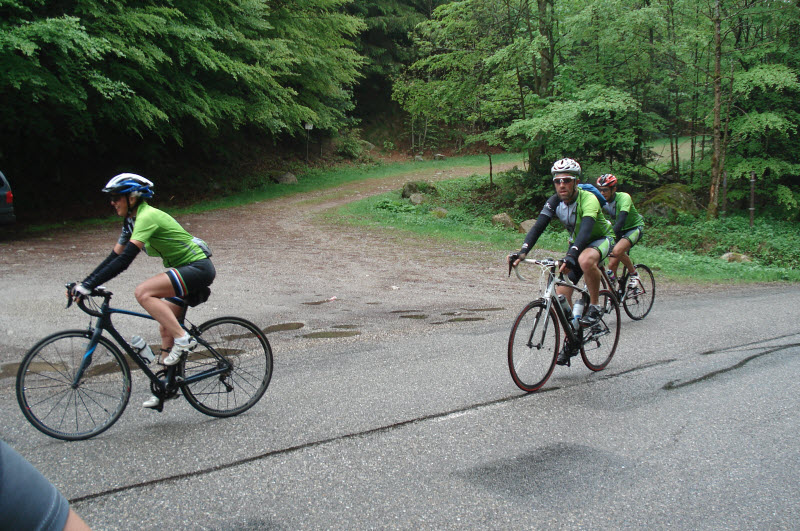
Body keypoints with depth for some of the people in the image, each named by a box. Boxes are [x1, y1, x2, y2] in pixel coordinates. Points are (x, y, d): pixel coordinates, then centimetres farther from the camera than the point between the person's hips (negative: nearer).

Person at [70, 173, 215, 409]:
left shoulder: (147, 217, -21)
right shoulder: (132, 220, 9)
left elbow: (124, 260, -29)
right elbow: (114, 256, 10)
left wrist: (89, 285, -29)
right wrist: (84, 283, 2)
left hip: (198, 268, -10)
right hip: (185, 270, 10)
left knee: (143, 292, -26)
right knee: (166, 328, 10)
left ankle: (183, 339, -19)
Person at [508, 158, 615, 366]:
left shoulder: (588, 199, -30)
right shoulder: (554, 202, -13)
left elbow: (586, 229, -45)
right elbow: (538, 226, -20)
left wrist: (570, 256, -60)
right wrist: (522, 252, -37)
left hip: (601, 239, -6)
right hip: (577, 243, 6)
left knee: (585, 260, -41)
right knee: (562, 291, -7)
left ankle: (595, 307, -18)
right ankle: (572, 340, 8)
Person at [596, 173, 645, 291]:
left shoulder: (624, 197, -27)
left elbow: (622, 219, -39)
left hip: (635, 227, -6)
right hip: (619, 231, 6)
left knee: (617, 251, -31)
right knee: (612, 265, -6)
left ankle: (634, 273, -7)